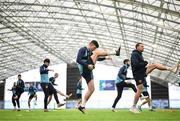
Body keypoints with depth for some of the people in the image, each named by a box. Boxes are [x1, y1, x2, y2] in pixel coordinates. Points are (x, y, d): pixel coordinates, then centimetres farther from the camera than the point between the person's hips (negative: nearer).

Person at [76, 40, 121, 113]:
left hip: (88, 71, 9)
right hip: (84, 70, -9)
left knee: (91, 89, 5)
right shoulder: (83, 49, -3)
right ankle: (115, 52, -9)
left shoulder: (90, 52, 23)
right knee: (97, 52, -9)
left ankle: (82, 105, 7)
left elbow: (97, 59, 28)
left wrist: (105, 57, 10)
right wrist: (87, 65, -25)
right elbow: (78, 60, -14)